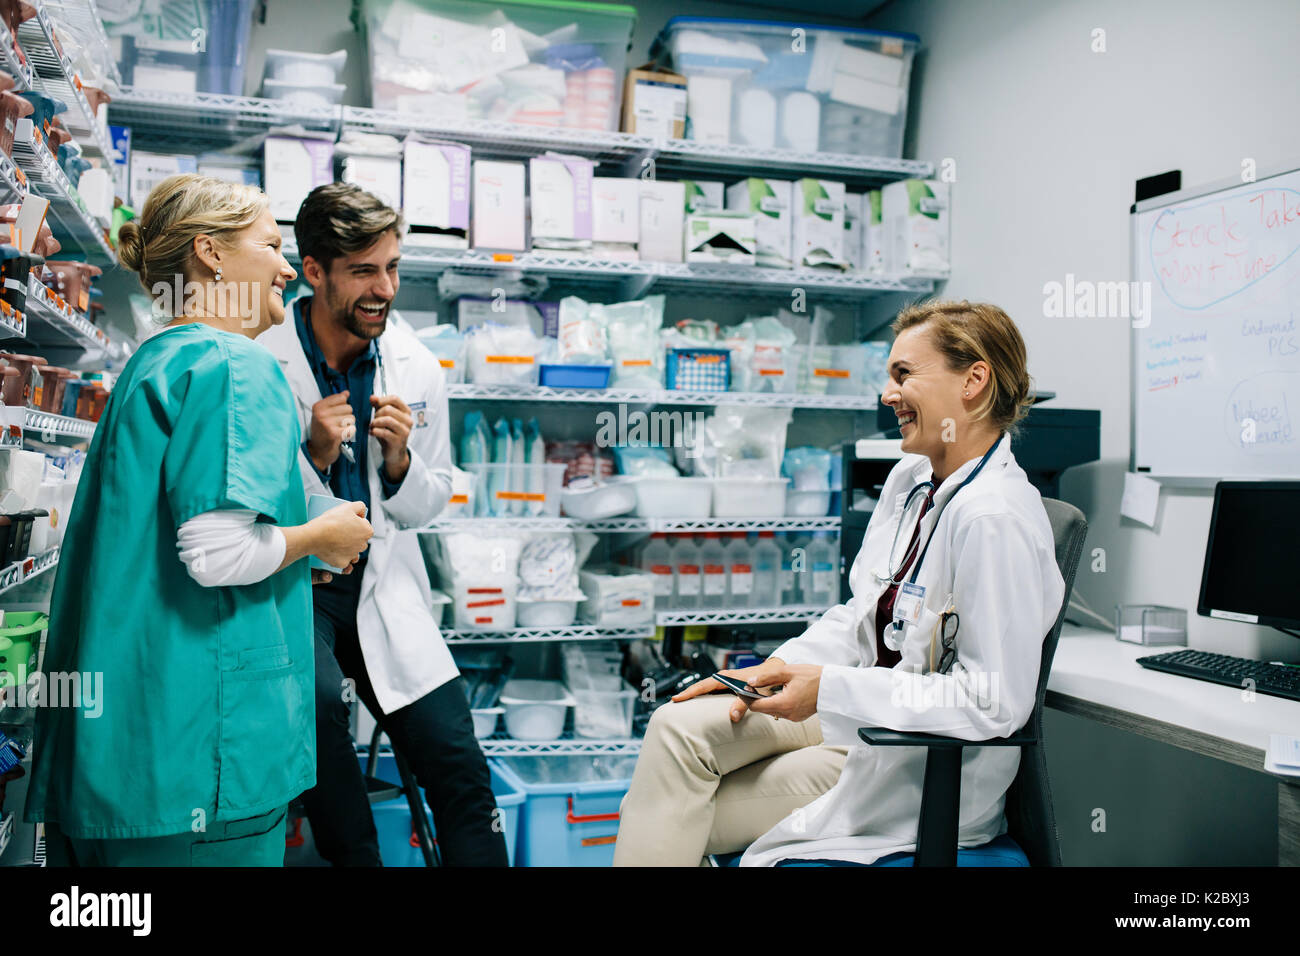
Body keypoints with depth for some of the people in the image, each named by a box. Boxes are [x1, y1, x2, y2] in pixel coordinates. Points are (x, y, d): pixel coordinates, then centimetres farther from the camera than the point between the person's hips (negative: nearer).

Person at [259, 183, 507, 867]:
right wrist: (314, 456, -21)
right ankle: (356, 858, -7)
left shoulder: (417, 368, 1)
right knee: (317, 698, -31)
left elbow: (426, 509, 8)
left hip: (382, 585, 3)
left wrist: (399, 461, -13)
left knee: (461, 771, -6)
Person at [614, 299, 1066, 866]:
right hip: (867, 707, 8)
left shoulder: (996, 519, -24)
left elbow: (996, 702, -26)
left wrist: (831, 689, -25)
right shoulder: (911, 478, 5)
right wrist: (776, 669, -4)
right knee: (680, 726, -8)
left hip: (929, 765, -8)